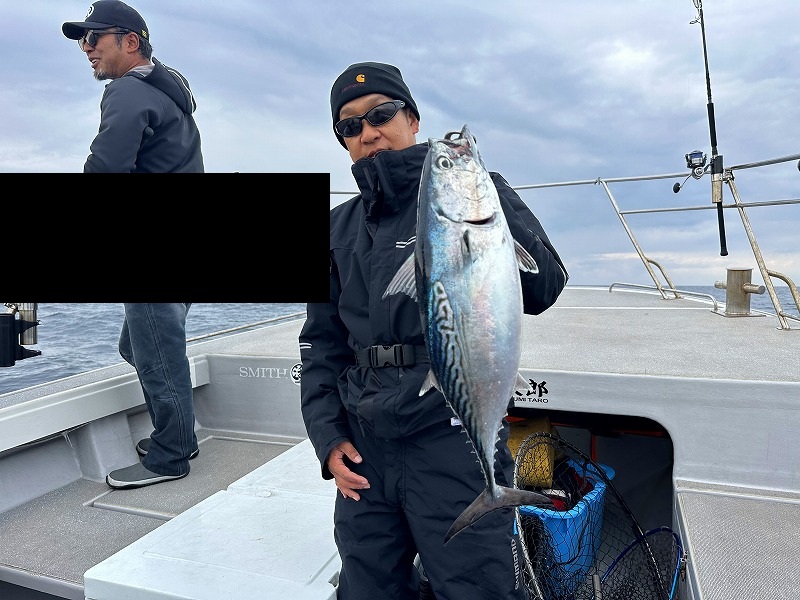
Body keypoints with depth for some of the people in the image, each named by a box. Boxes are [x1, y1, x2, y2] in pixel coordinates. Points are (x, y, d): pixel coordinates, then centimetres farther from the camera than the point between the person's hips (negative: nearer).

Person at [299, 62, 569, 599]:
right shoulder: (339, 227, 13)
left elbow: (543, 288, -12)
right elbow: (321, 342, 14)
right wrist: (328, 435, 5)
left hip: (454, 437, -4)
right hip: (362, 445, 5)